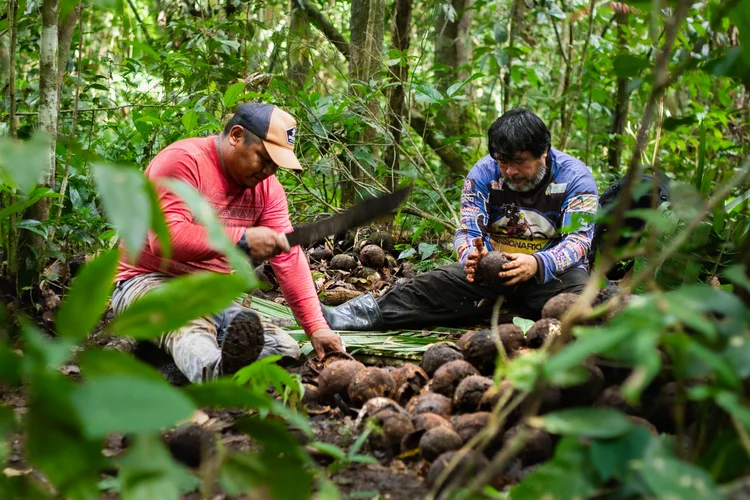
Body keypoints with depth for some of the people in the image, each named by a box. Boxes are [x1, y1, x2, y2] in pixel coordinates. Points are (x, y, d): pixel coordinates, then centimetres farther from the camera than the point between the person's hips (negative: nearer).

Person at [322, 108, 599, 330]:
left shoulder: (575, 177, -12)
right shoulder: (483, 173, -4)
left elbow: (578, 239, -18)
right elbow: (467, 231, -6)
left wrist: (536, 264, -39)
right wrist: (471, 255, -34)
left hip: (554, 270, 0)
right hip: (494, 264, 0)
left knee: (582, 292, -36)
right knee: (435, 284, -22)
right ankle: (352, 315, -31)